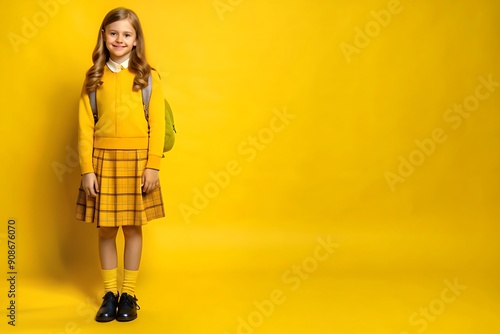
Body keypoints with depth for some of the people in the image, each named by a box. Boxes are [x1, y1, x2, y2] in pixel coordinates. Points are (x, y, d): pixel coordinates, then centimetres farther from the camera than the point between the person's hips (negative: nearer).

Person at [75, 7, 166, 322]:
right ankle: (109, 293, 23)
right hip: (103, 160, 2)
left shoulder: (148, 77, 0)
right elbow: (85, 127, 2)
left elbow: (157, 124, -2)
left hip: (136, 160, -1)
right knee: (106, 228, 8)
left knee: (133, 227, 7)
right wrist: (87, 169, -5)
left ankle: (129, 293, 21)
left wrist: (153, 165, -9)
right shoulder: (94, 78, 5)